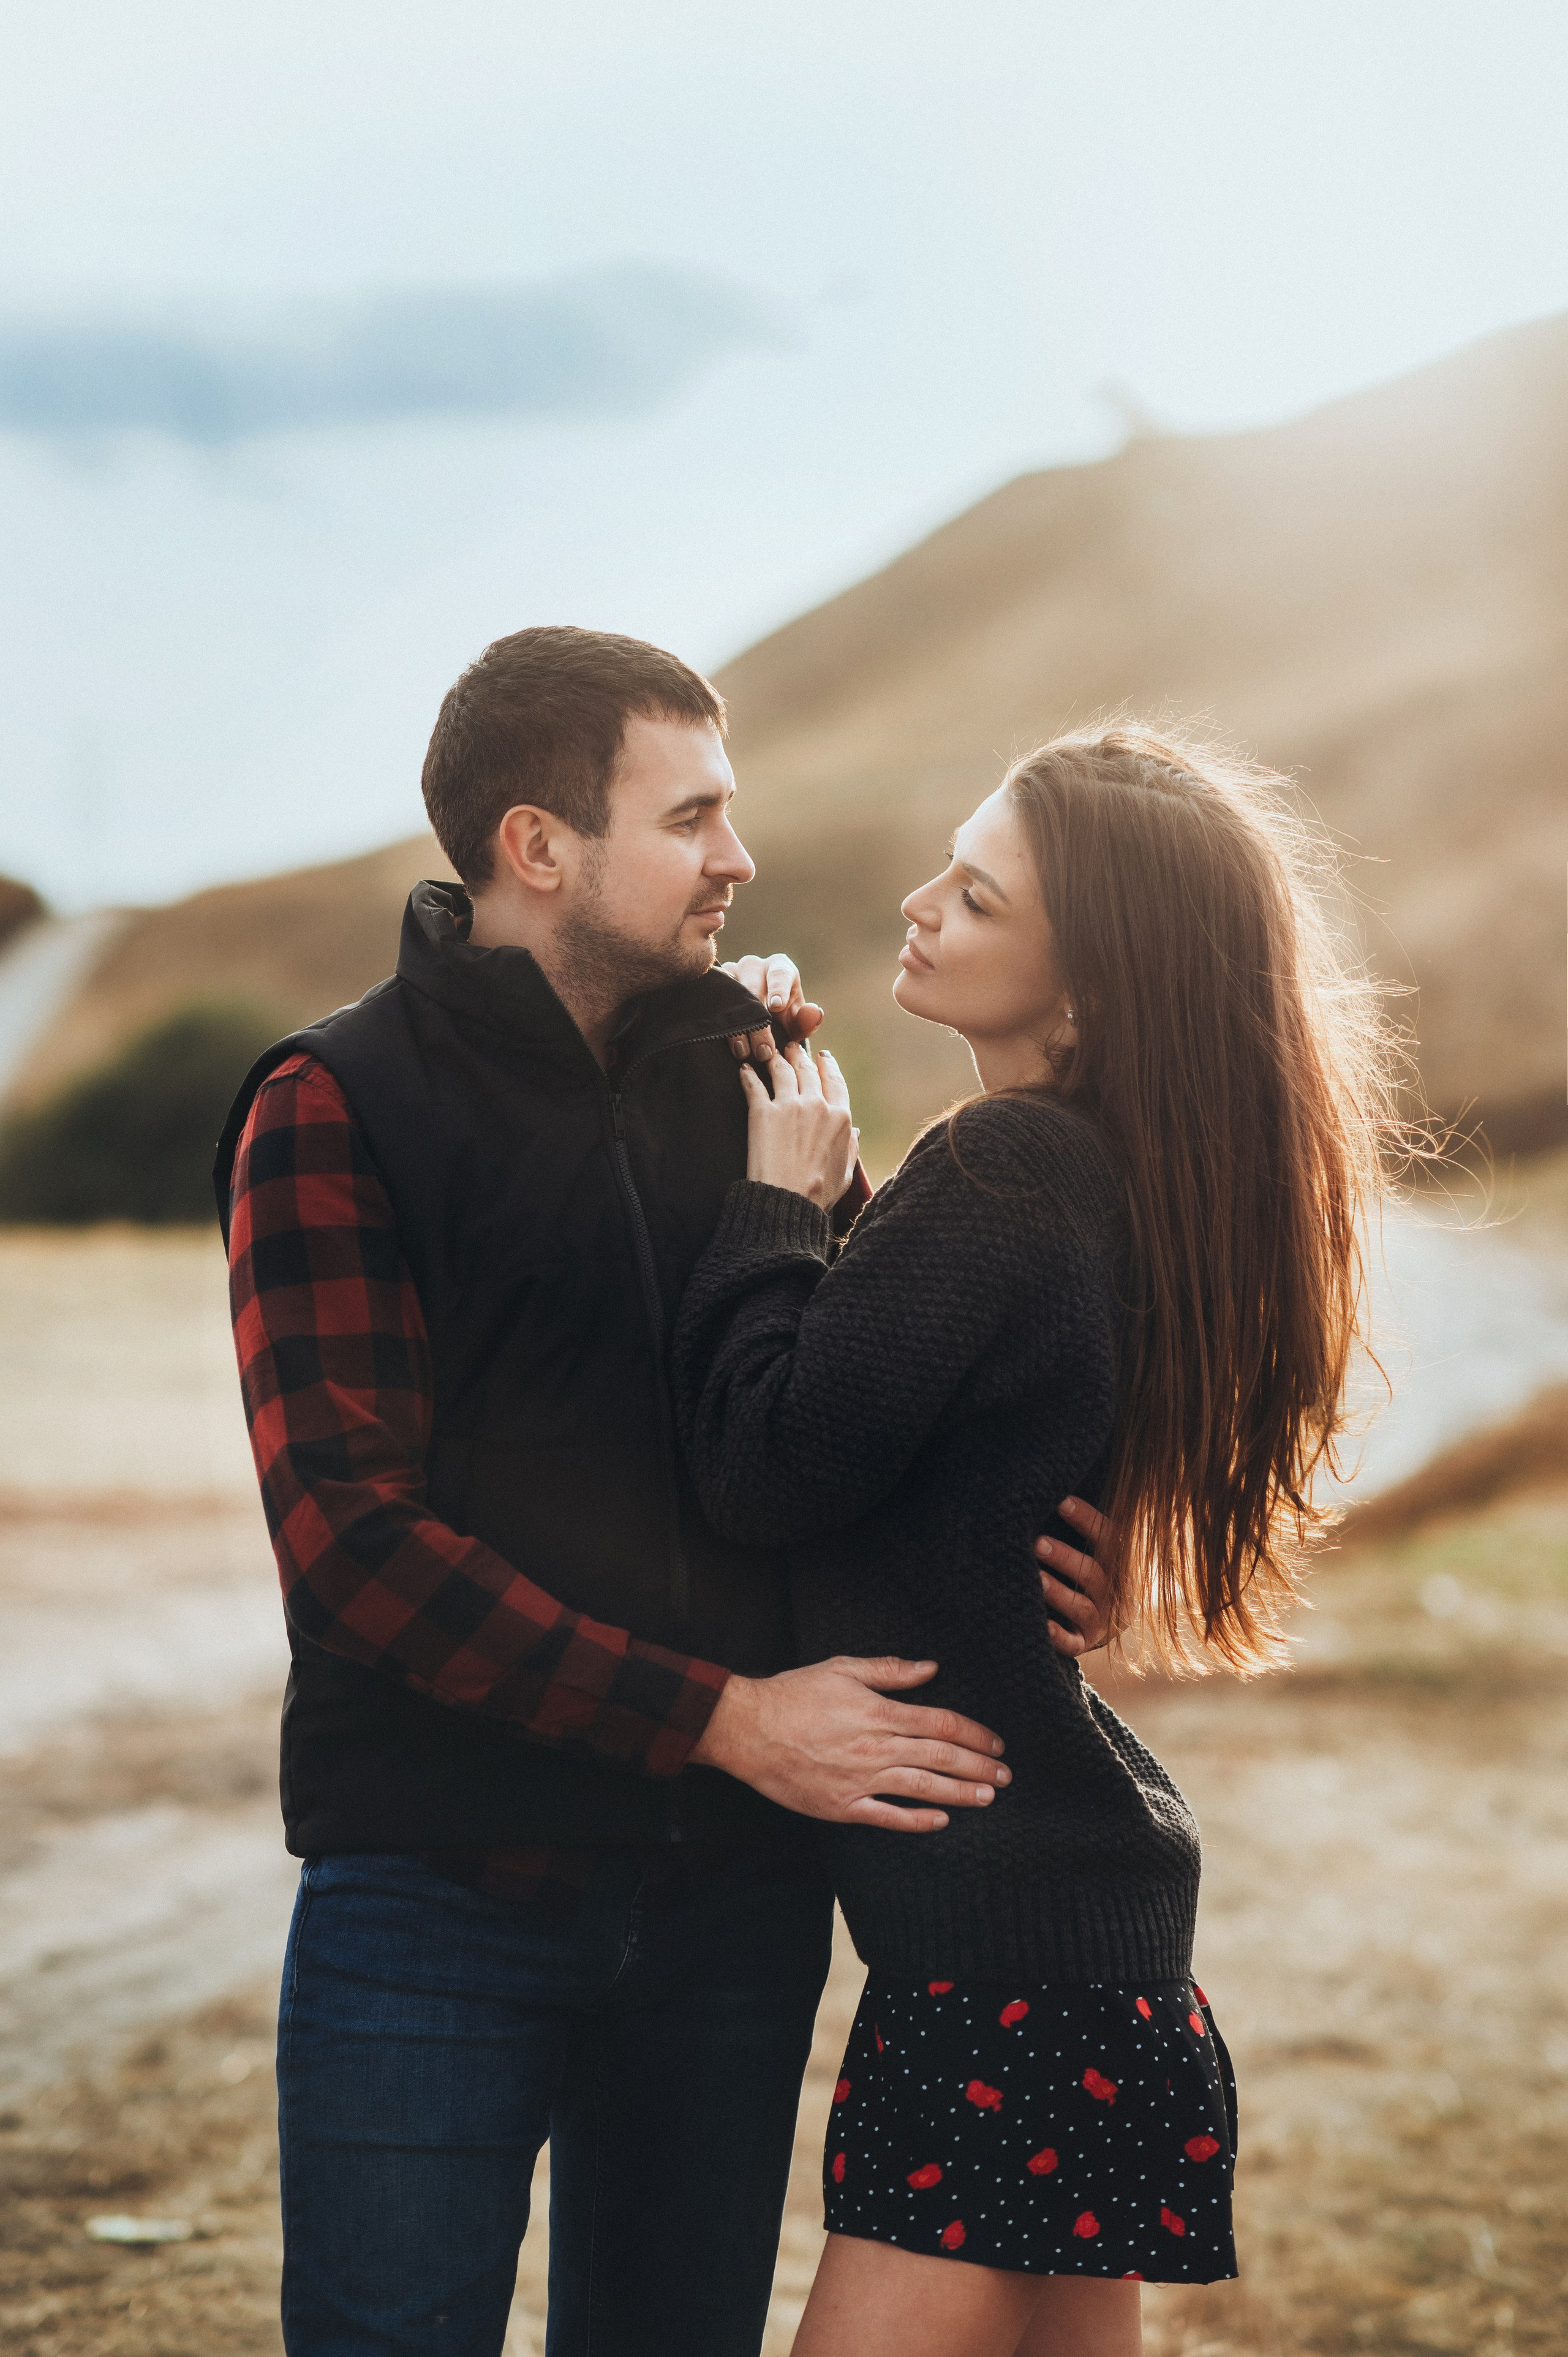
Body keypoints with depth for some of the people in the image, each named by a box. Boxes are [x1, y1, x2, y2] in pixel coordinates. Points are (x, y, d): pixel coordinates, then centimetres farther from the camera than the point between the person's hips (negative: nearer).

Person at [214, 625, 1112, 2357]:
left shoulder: (753, 1068, 8)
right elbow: (352, 1538, -14)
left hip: (732, 1887, 4)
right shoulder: (335, 1108, -6)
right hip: (443, 1890, -4)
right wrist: (719, 1717, -19)